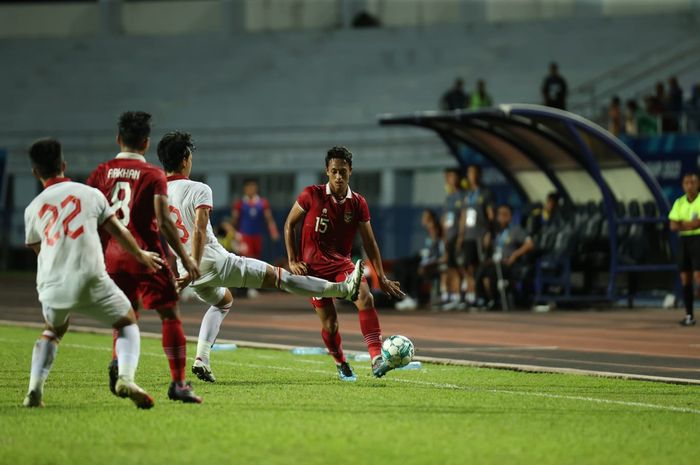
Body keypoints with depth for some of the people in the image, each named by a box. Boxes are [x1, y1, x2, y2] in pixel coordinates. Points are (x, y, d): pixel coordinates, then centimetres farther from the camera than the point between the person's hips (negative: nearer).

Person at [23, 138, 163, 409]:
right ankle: (125, 378, -7)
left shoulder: (33, 209, 13)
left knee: (53, 330, 32)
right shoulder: (89, 193, 7)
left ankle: (35, 389, 14)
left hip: (52, 287, 3)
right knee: (127, 323, 19)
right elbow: (117, 231, 11)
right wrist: (142, 257, 28)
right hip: (90, 280, -2)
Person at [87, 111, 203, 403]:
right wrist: (185, 258, -7)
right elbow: (163, 222, -13)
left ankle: (119, 360, -9)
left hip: (112, 256, 4)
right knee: (170, 314, 2)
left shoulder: (102, 172, 6)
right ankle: (178, 382, -6)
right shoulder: (153, 175, -5)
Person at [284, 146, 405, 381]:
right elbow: (289, 225, 3)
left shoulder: (358, 203, -2)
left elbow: (369, 242, 5)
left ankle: (376, 360, -32)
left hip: (341, 263, 2)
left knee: (365, 298, -26)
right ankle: (341, 364, 27)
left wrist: (382, 278, 3)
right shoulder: (312, 195, -8)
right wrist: (293, 261, -3)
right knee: (329, 323, -3)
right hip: (314, 266, -2)